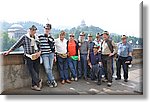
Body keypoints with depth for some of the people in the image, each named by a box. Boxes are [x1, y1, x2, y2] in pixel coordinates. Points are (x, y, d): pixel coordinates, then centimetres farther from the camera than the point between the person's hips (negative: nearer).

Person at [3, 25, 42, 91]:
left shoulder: (37, 38, 11)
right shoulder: (24, 37, 1)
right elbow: (17, 45, 2)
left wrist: (39, 52, -2)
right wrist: (9, 51, 0)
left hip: (36, 57, 4)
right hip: (28, 57, -4)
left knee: (36, 71, 3)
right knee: (31, 70, -12)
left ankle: (34, 85, 12)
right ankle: (39, 81, 2)